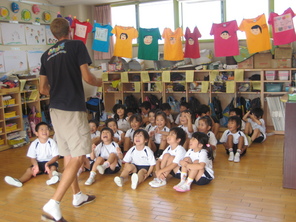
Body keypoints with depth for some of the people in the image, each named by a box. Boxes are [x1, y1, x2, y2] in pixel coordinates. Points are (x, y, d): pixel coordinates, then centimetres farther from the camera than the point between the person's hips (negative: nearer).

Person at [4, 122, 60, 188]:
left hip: (51, 162, -2)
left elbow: (56, 156, -12)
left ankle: (52, 177, -60)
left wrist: (48, 163, -28)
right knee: (29, 170, -19)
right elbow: (33, 158, -2)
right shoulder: (34, 144, -6)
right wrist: (35, 165, -24)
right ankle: (19, 181, -37)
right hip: (39, 163, 2)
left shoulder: (52, 142, -11)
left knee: (53, 167, -32)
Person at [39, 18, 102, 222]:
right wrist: (98, 81, 13)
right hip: (73, 109, -7)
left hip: (55, 109, 7)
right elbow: (87, 77, -9)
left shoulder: (47, 54, 14)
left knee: (68, 155, 16)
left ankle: (78, 196, 30)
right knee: (78, 157, -6)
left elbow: (43, 88, 15)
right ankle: (53, 205, -12)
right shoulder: (77, 45, -3)